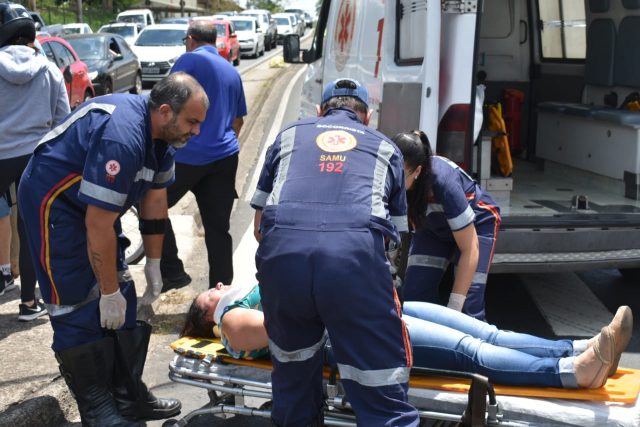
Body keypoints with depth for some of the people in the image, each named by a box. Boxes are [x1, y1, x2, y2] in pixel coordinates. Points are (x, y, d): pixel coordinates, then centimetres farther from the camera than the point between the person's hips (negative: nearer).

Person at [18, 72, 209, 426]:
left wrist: (153, 264, 9)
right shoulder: (122, 137, -33)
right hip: (53, 202, -9)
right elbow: (99, 225, -30)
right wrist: (109, 292, -21)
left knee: (122, 303, 7)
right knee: (80, 310, -8)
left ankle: (129, 397, 15)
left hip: (96, 205, 9)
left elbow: (155, 203, 6)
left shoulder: (161, 134, -4)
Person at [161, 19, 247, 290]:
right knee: (218, 227, 8)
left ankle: (172, 273, 3)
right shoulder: (231, 71, 19)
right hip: (224, 157, 7)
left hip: (188, 154, -6)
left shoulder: (190, 60, -3)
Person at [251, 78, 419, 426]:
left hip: (282, 250, 2)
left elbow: (259, 225, 30)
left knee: (292, 362, 24)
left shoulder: (289, 135, 30)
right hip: (356, 254, -2)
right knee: (382, 386, 3)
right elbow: (395, 232, 31)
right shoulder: (385, 146, 30)